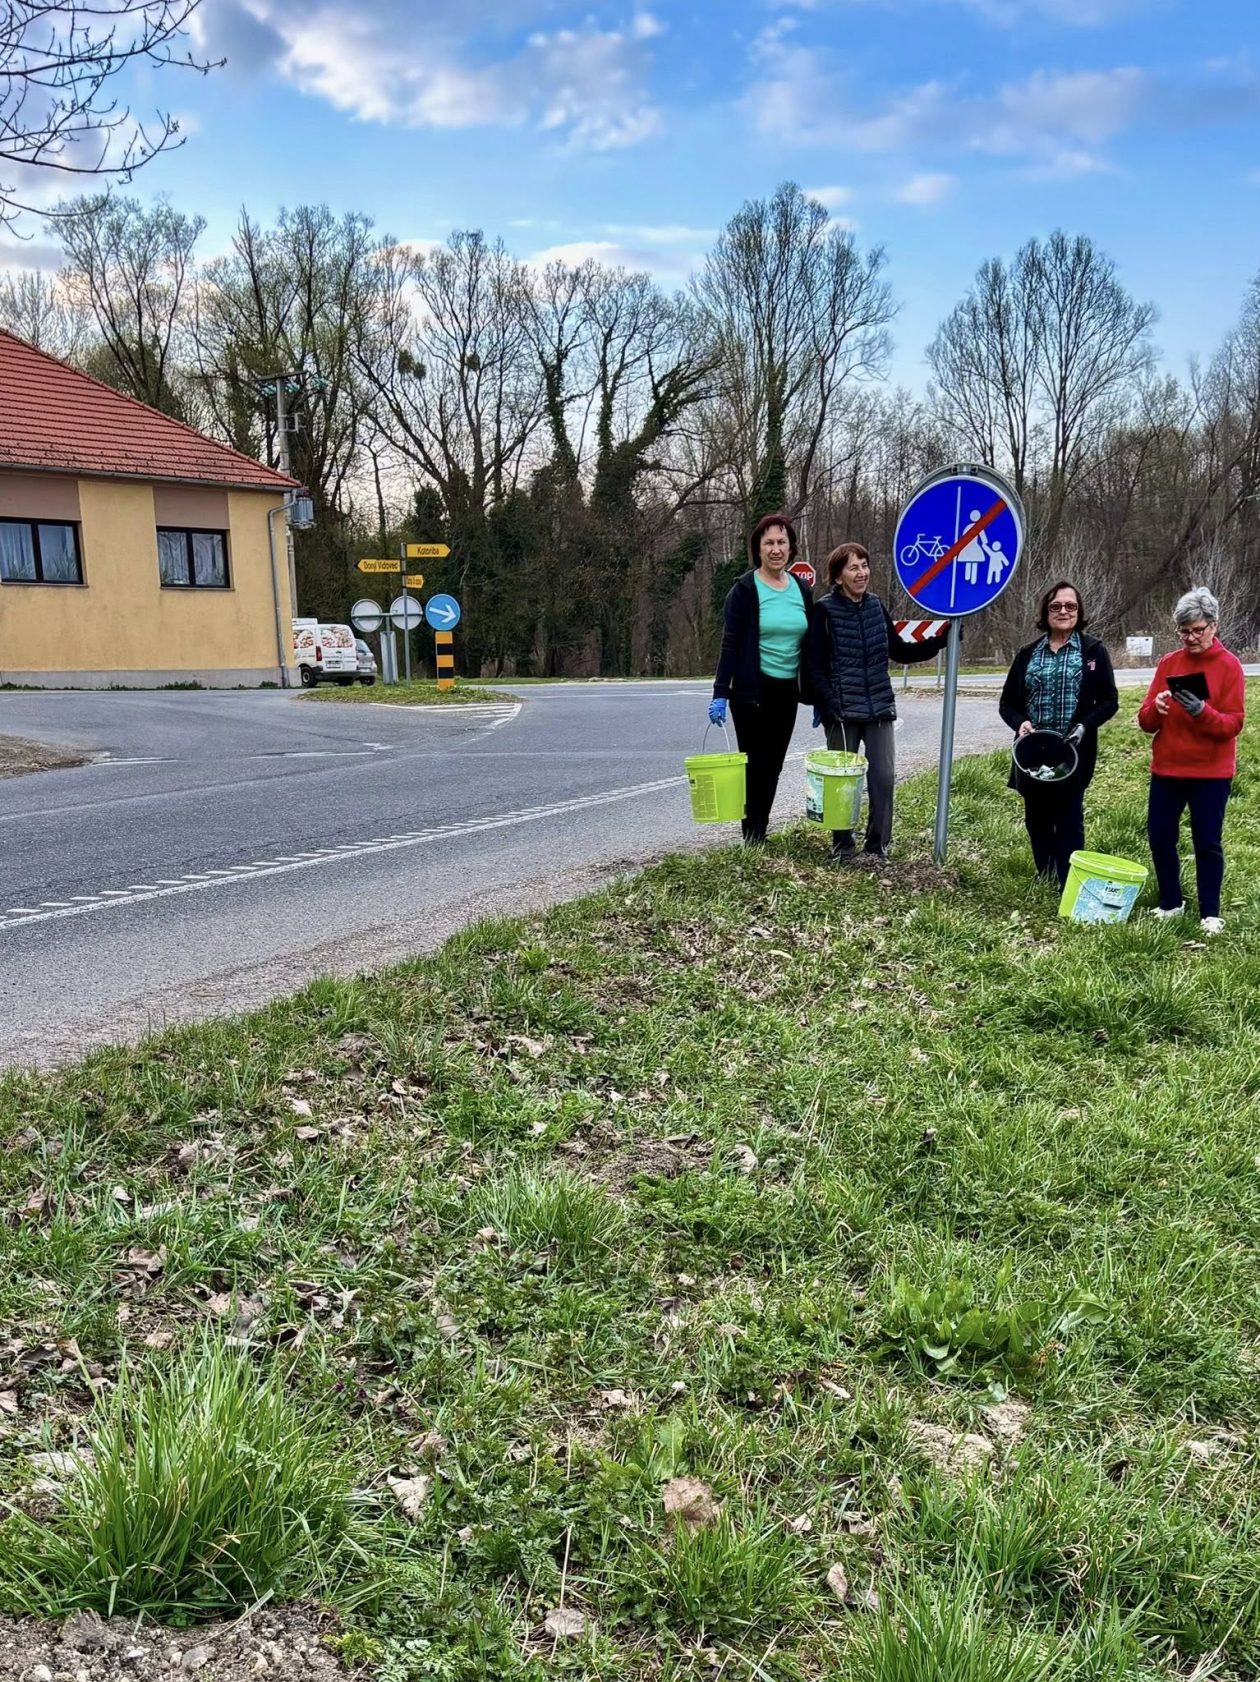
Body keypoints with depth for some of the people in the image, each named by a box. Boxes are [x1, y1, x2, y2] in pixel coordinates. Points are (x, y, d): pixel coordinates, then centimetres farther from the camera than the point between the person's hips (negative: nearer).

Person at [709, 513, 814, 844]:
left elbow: (809, 645, 12)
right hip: (752, 691, -5)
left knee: (773, 767, 9)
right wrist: (720, 693, -18)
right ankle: (752, 841, 8)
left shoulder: (801, 589, 8)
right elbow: (731, 644, -11)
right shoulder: (745, 589, -8)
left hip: (786, 692, 5)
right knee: (754, 765, -1)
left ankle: (760, 835, 20)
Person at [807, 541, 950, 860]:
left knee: (884, 776, 0)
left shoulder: (876, 606, 9)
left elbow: (900, 651, 16)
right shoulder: (826, 610, -5)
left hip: (879, 708, 4)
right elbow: (816, 667, -8)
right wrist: (830, 706, -19)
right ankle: (843, 846, 18)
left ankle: (878, 846, 12)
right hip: (843, 711, -4)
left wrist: (940, 640, 5)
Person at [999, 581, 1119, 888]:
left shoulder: (1093, 651, 1)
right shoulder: (1028, 653, 9)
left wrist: (1085, 726, -16)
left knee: (1069, 821, -2)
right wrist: (1019, 722, -10)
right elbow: (1007, 702, 11)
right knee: (1037, 820, 10)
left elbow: (1109, 701, 0)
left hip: (1073, 752, -4)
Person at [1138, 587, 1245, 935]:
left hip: (1211, 772, -4)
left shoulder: (1229, 666, -6)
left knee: (1207, 842, 2)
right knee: (1159, 838, 5)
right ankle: (1170, 903, 23)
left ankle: (1210, 914, 14)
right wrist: (1156, 708, -20)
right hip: (1166, 769, 4)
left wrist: (1202, 712, -28)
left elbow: (1233, 724, -11)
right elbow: (1146, 722, 3)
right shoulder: (1168, 664, 5)